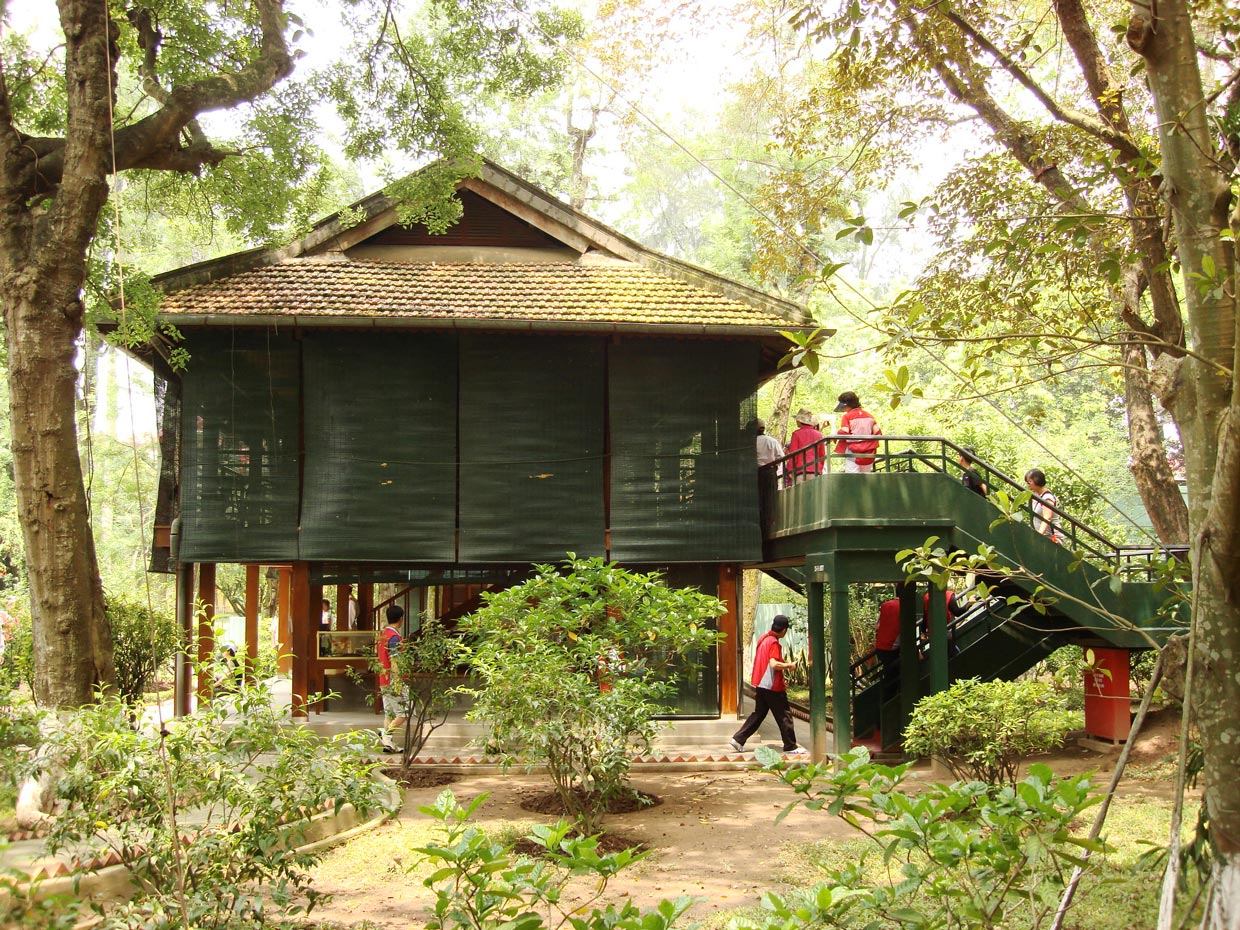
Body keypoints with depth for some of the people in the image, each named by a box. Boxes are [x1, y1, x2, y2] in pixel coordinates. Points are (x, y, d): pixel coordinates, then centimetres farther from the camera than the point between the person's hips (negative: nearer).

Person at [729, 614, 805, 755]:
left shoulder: (764, 638, 11)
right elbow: (774, 664, -26)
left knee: (758, 713, 13)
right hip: (773, 686, -9)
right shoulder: (773, 642, -16)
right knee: (785, 716, 2)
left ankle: (738, 739, 7)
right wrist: (788, 665, -11)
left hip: (761, 684, 9)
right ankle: (790, 746, 8)